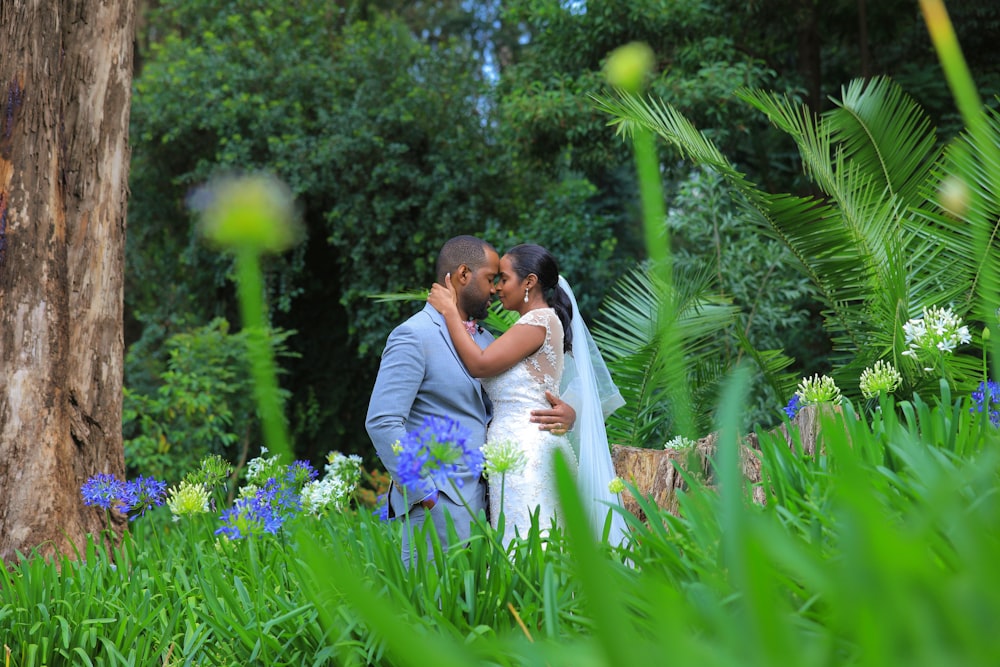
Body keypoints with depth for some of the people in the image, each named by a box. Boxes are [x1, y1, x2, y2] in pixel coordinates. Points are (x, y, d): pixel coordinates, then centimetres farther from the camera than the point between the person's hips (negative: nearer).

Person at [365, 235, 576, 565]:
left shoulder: (484, 339, 17)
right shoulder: (414, 337, -8)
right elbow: (382, 423, -15)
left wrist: (565, 412, 0)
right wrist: (423, 494, -17)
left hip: (479, 498, 8)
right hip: (438, 503, -7)